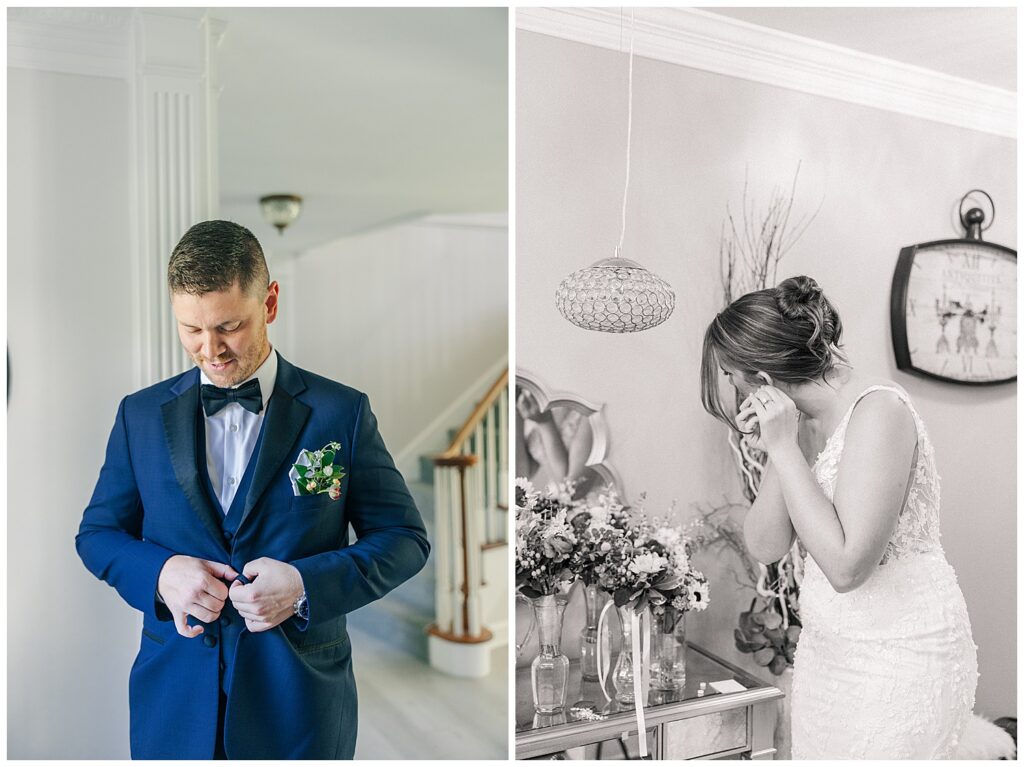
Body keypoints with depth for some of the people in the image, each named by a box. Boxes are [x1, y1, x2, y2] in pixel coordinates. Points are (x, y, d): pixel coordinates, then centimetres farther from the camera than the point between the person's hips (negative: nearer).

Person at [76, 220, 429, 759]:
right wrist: (159, 573, -12)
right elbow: (97, 533, 9)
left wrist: (307, 582, -20)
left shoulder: (342, 413, -8)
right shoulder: (141, 415, 2)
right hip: (174, 701, 3)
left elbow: (405, 538, -5)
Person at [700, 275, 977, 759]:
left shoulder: (878, 410, -21)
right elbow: (766, 547, 0)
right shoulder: (801, 421, 1)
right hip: (825, 650, 7)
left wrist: (784, 447, -25)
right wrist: (774, 450, -13)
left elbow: (845, 566, -27)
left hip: (899, 660, -7)